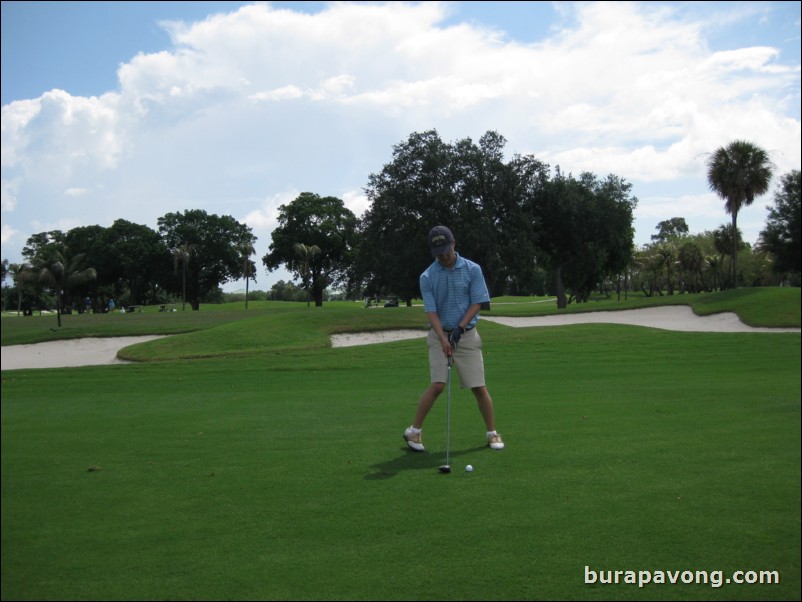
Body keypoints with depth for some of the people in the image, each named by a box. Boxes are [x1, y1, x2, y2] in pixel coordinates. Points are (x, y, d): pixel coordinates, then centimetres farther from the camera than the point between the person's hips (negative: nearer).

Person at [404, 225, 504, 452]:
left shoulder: (472, 270, -4)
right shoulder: (427, 277, -4)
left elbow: (477, 302, -5)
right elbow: (431, 311, -9)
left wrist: (460, 327, -15)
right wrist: (443, 338, -21)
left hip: (467, 335, 1)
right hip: (439, 335, -1)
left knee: (479, 387, -1)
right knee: (438, 385, -12)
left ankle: (492, 433, 14)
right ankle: (413, 431, 2)